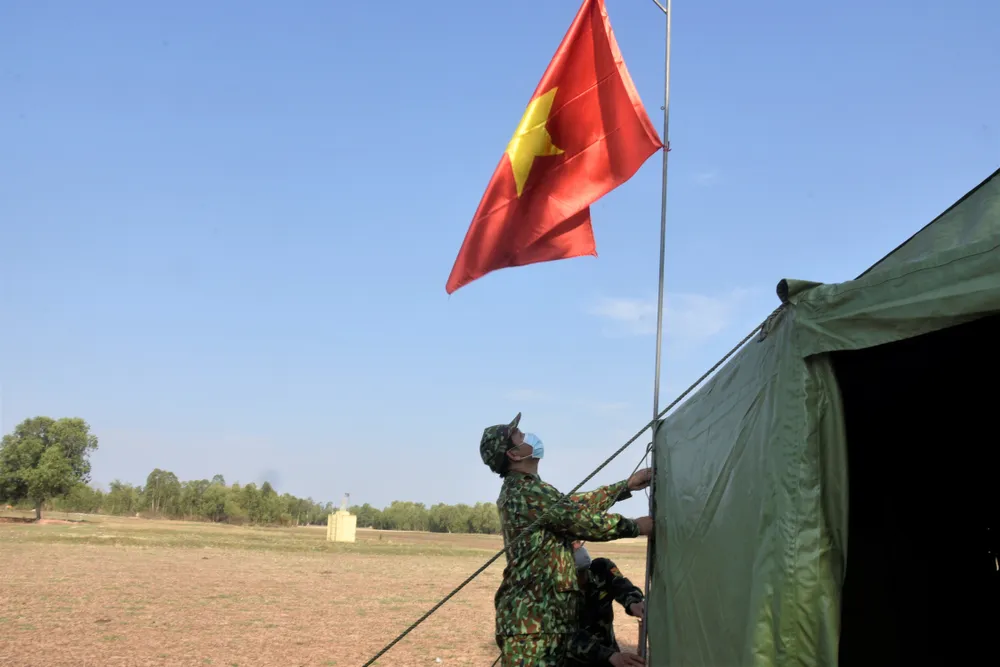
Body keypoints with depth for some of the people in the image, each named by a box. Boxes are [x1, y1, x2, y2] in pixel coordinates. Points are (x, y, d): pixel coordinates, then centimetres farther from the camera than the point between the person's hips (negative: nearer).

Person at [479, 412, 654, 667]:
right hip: (532, 619, -11)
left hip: (540, 615, 11)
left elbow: (576, 506, 22)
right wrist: (635, 526, -4)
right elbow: (585, 522, -16)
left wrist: (627, 486, 23)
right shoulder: (530, 493, -14)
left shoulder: (518, 491, 19)